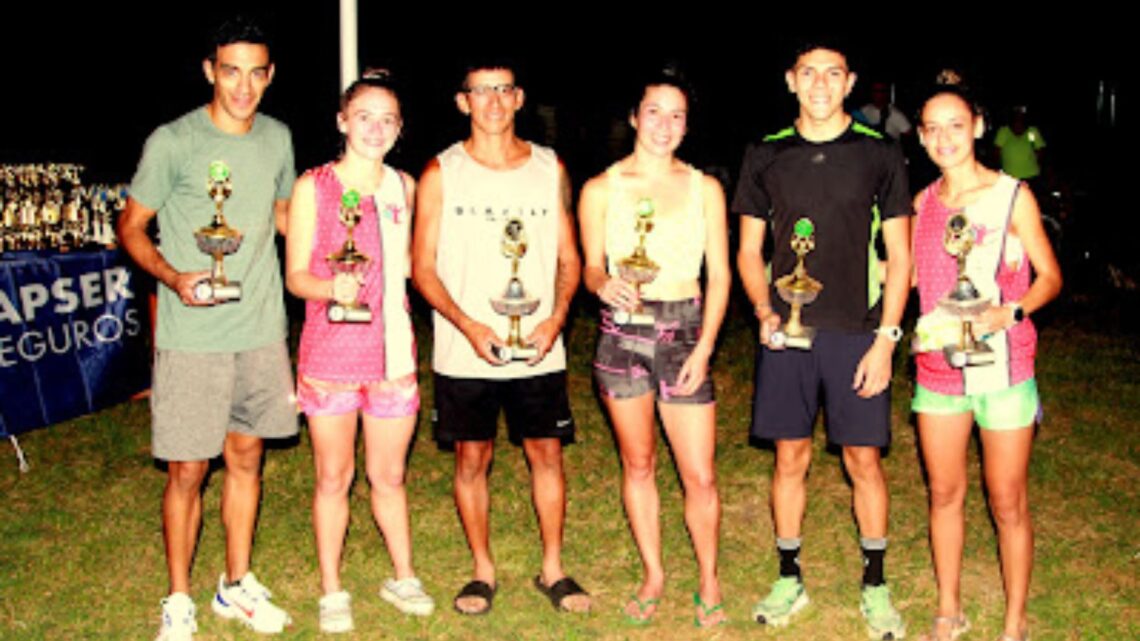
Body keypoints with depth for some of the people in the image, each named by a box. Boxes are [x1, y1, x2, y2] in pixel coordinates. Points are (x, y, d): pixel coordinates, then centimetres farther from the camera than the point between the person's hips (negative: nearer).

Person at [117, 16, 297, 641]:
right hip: (192, 338, -4)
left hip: (261, 331, 5)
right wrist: (173, 276, -21)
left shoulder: (277, 138, 6)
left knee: (245, 458, 14)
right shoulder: (172, 142, -9)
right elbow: (131, 226, -3)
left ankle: (236, 585, 30)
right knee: (187, 470, 2)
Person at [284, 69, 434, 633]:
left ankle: (403, 578, 30)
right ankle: (331, 591, 23)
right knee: (334, 477, 8)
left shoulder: (404, 187, 7)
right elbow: (296, 275, -5)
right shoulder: (313, 187, -3)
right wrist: (332, 287, -25)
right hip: (330, 350, -2)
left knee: (388, 475, 13)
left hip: (391, 350, 3)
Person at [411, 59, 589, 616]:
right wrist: (469, 326, -14)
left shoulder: (549, 168, 5)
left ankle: (552, 569, 22)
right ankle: (483, 570, 23)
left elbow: (568, 259, 8)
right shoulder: (441, 173, -1)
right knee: (471, 458, 7)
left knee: (546, 453, 6)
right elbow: (423, 267, -1)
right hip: (464, 352, -1)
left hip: (539, 350, 1)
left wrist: (555, 318, -8)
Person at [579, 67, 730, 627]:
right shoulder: (601, 189, 3)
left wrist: (704, 349, -4)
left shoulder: (705, 189, 6)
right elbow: (591, 268, 5)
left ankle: (708, 580, 20)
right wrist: (605, 284, -20)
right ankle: (653, 575, 27)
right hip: (623, 333, 0)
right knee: (638, 464, 10)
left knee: (700, 476, -1)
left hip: (686, 331, 0)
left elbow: (719, 275, 5)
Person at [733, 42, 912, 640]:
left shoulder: (879, 154, 1)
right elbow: (748, 250, 10)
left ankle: (874, 585, 21)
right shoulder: (766, 156, 6)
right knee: (791, 458, 9)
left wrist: (885, 338, -7)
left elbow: (899, 255, 1)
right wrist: (764, 311, -7)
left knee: (864, 460, 4)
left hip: (857, 335, -1)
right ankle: (789, 579, 24)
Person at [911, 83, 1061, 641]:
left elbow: (1049, 277, -2)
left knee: (1007, 504, 4)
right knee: (944, 493, 14)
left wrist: (1009, 312, -19)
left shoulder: (1013, 196, -6)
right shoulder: (922, 203, 7)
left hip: (1003, 370, -4)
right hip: (937, 368, 4)